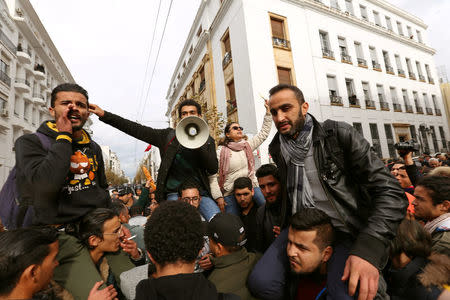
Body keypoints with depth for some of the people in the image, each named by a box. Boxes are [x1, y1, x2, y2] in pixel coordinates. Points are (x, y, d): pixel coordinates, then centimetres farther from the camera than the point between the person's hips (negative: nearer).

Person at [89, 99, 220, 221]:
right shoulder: (168, 136, 9)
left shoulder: (207, 140, 11)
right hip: (174, 193, -1)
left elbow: (213, 169, -1)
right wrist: (104, 115, -1)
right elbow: (136, 129, 5)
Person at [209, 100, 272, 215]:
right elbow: (213, 176, -4)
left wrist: (268, 111, 6)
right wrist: (218, 197, -9)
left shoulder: (247, 145, 9)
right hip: (230, 194, -3)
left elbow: (263, 133, 11)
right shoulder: (221, 151, -3)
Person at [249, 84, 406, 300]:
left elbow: (390, 191, -13)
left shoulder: (338, 134, -9)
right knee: (260, 282, -17)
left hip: (344, 233, -3)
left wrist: (369, 249, -25)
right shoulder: (276, 149, 6)